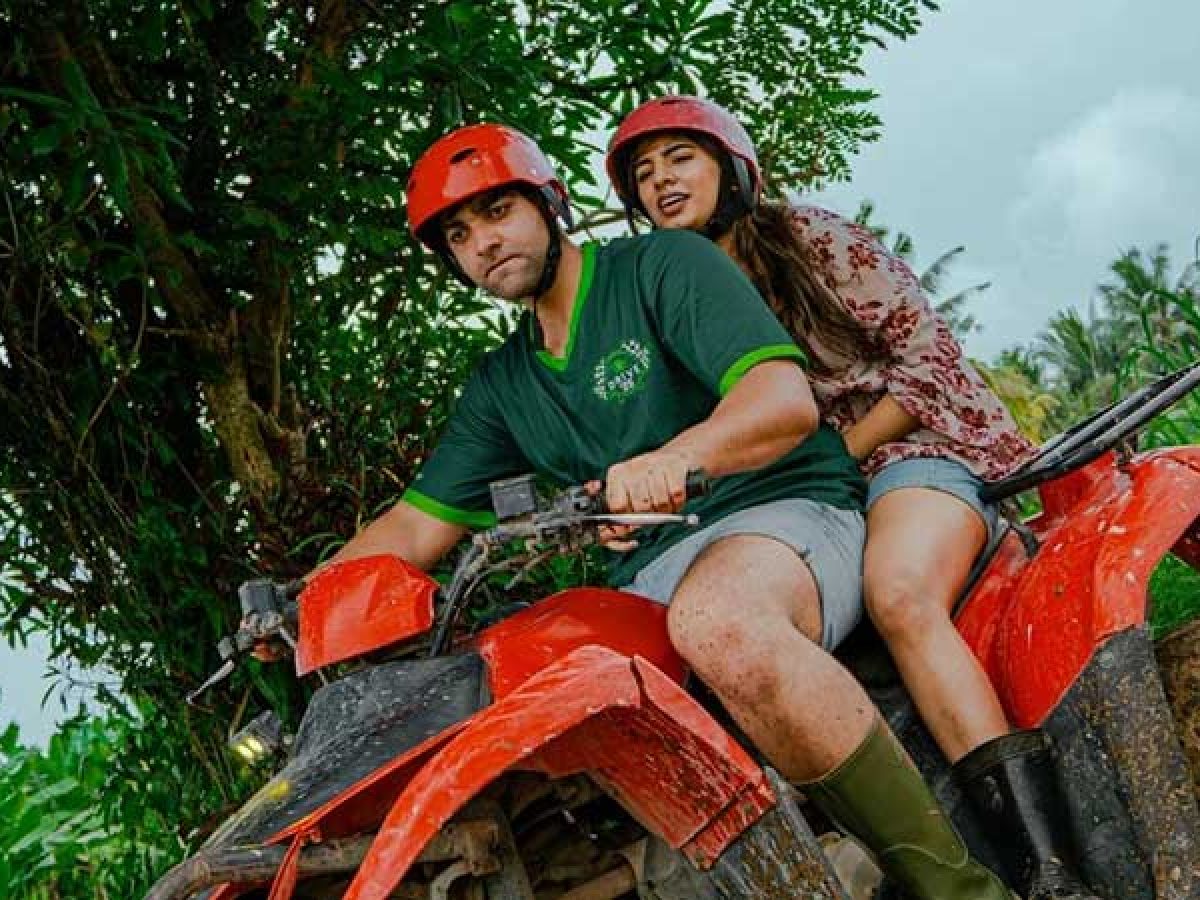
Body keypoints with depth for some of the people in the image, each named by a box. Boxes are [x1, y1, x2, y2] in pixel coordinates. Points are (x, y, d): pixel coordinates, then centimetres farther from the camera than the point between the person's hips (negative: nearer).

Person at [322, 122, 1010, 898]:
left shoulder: (666, 263, 1)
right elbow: (417, 526, 19)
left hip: (786, 512, -6)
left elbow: (787, 400, -14)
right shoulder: (501, 384, 20)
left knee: (717, 619, -42)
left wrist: (678, 457, -34)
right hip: (652, 575, 7)